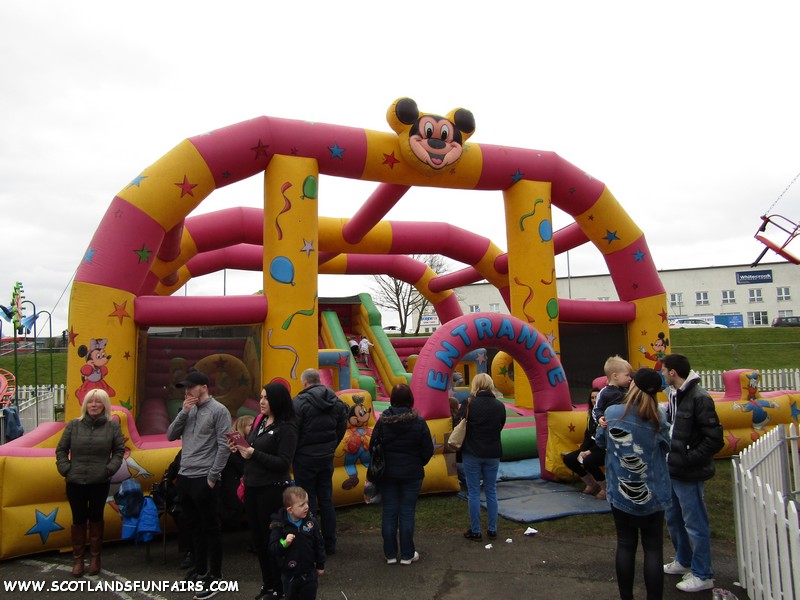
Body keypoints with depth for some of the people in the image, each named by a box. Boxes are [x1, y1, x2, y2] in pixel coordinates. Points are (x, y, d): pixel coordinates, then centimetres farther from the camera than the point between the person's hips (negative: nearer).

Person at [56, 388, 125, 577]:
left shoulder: (112, 426, -3)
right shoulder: (73, 425, -1)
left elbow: (119, 450, 1)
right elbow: (61, 450, 6)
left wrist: (110, 468, -9)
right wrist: (65, 469, -5)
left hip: (100, 482, -1)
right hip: (75, 482, 1)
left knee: (96, 518, 11)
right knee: (78, 519, 10)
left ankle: (95, 557, 26)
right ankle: (77, 558, 26)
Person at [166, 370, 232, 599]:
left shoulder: (218, 410, -10)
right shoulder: (189, 410, 10)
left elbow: (224, 446, -13)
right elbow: (170, 436, 7)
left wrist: (212, 477, -14)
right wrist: (183, 412, -5)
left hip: (204, 479, -7)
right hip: (184, 477, 7)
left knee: (210, 528, 2)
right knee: (194, 527, 19)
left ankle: (215, 577, 12)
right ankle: (199, 569, 34)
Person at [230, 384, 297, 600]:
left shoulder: (286, 428, -15)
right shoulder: (259, 421, 6)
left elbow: (283, 463, -20)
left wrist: (254, 454, -23)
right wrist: (239, 449, -4)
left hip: (272, 490, -7)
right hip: (252, 487, 8)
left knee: (272, 539, 5)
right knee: (257, 538, 18)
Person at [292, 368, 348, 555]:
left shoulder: (300, 402, -15)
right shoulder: (336, 401, 3)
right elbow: (342, 428, 9)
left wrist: (291, 455, 0)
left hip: (305, 458, -5)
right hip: (327, 457, 5)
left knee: (308, 501, 5)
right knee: (326, 500, 14)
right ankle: (330, 544, 22)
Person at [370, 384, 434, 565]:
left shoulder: (382, 421, -7)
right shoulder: (419, 422, -10)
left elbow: (373, 448, -1)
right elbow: (428, 450, -5)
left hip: (387, 473, 1)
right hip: (412, 474, -1)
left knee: (389, 512, 9)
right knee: (407, 513, 7)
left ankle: (390, 554, 18)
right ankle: (407, 555, 15)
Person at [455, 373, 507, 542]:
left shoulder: (469, 403, -14)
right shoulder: (500, 405, -3)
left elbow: (457, 424, -8)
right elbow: (500, 426, 8)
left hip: (472, 453, -3)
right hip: (493, 453, 3)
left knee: (474, 492, 7)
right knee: (491, 491, 15)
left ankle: (475, 531, 13)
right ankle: (492, 530, 22)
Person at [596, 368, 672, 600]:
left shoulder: (612, 413, -11)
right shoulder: (658, 418, -14)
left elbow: (600, 441, 5)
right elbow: (666, 446, 2)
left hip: (620, 494, 1)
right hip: (651, 495, -1)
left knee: (625, 545, 13)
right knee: (653, 548, 10)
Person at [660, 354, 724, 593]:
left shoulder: (699, 398, -19)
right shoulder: (675, 395, 8)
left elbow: (714, 439, -21)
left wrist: (688, 459, -20)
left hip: (689, 475, -9)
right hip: (672, 471, 9)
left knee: (695, 524, 5)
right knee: (673, 519, 21)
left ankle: (702, 575, 20)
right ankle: (683, 561, 40)